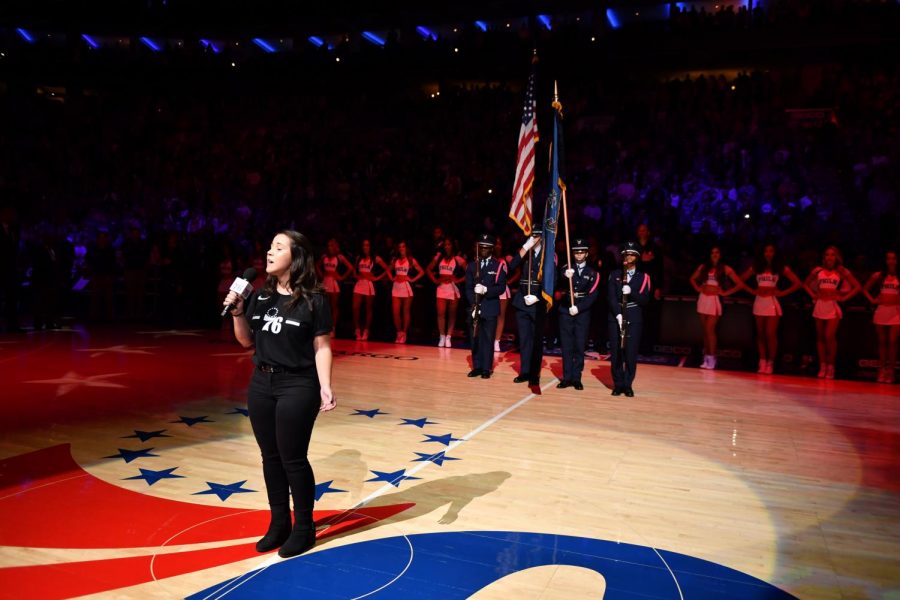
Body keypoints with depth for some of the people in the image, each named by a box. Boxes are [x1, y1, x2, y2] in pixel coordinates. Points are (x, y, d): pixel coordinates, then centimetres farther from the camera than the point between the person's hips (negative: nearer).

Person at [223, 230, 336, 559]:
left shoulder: (314, 299, -10)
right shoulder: (260, 296, 5)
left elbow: (321, 347, -9)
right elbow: (246, 340, 12)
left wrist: (325, 386, -18)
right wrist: (237, 311, -3)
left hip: (298, 386, -6)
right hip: (261, 384, 6)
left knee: (293, 458, 2)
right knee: (270, 456, 13)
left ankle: (304, 528, 21)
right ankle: (279, 524, 29)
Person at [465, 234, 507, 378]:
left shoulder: (499, 266, 2)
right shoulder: (472, 265, 11)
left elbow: (501, 287, -6)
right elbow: (468, 287, 5)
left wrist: (486, 289, -22)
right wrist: (473, 303, -9)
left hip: (490, 308, -3)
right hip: (474, 307, 3)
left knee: (488, 339, 0)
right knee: (475, 338, 5)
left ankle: (486, 369, 6)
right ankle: (476, 367, 14)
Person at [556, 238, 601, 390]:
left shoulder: (593, 273, 6)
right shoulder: (566, 268, 5)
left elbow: (592, 296, -2)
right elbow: (560, 283, -18)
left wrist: (578, 308, -15)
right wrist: (568, 276, -41)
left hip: (583, 313, 0)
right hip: (566, 311, 0)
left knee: (580, 346, 1)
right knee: (566, 345, 2)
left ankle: (576, 378, 8)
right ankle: (567, 377, 7)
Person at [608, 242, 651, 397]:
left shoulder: (643, 277, 6)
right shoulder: (614, 275, 9)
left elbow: (644, 300, -3)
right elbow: (610, 297, -1)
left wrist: (631, 292, -20)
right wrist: (618, 314, -14)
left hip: (634, 320, -1)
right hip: (615, 318, 1)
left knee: (631, 354, -2)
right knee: (616, 353, 1)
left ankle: (628, 384, 9)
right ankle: (618, 384, 11)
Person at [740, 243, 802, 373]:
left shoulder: (781, 268, 3)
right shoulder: (756, 267, 9)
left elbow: (798, 283, 0)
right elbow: (741, 279, 14)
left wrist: (783, 293, -5)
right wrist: (751, 290, 3)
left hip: (772, 302, -3)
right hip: (759, 302, 3)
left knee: (771, 334, -6)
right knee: (760, 334, 6)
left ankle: (770, 363, 1)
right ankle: (762, 362, 10)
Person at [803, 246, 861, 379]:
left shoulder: (841, 271, 1)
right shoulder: (818, 270, 6)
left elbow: (857, 286, 3)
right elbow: (805, 284, 18)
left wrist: (844, 298, -4)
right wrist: (812, 295, 5)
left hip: (833, 306, -3)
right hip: (819, 305, 3)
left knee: (830, 337, -10)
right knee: (820, 337, 5)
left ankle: (830, 367, 0)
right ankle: (822, 367, 11)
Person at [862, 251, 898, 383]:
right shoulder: (878, 276, 6)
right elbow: (865, 289, 16)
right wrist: (872, 299, 4)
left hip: (895, 311, -2)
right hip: (881, 310, 2)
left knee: (892, 342, -4)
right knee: (882, 342, 6)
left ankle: (890, 371, 1)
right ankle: (881, 371, 10)